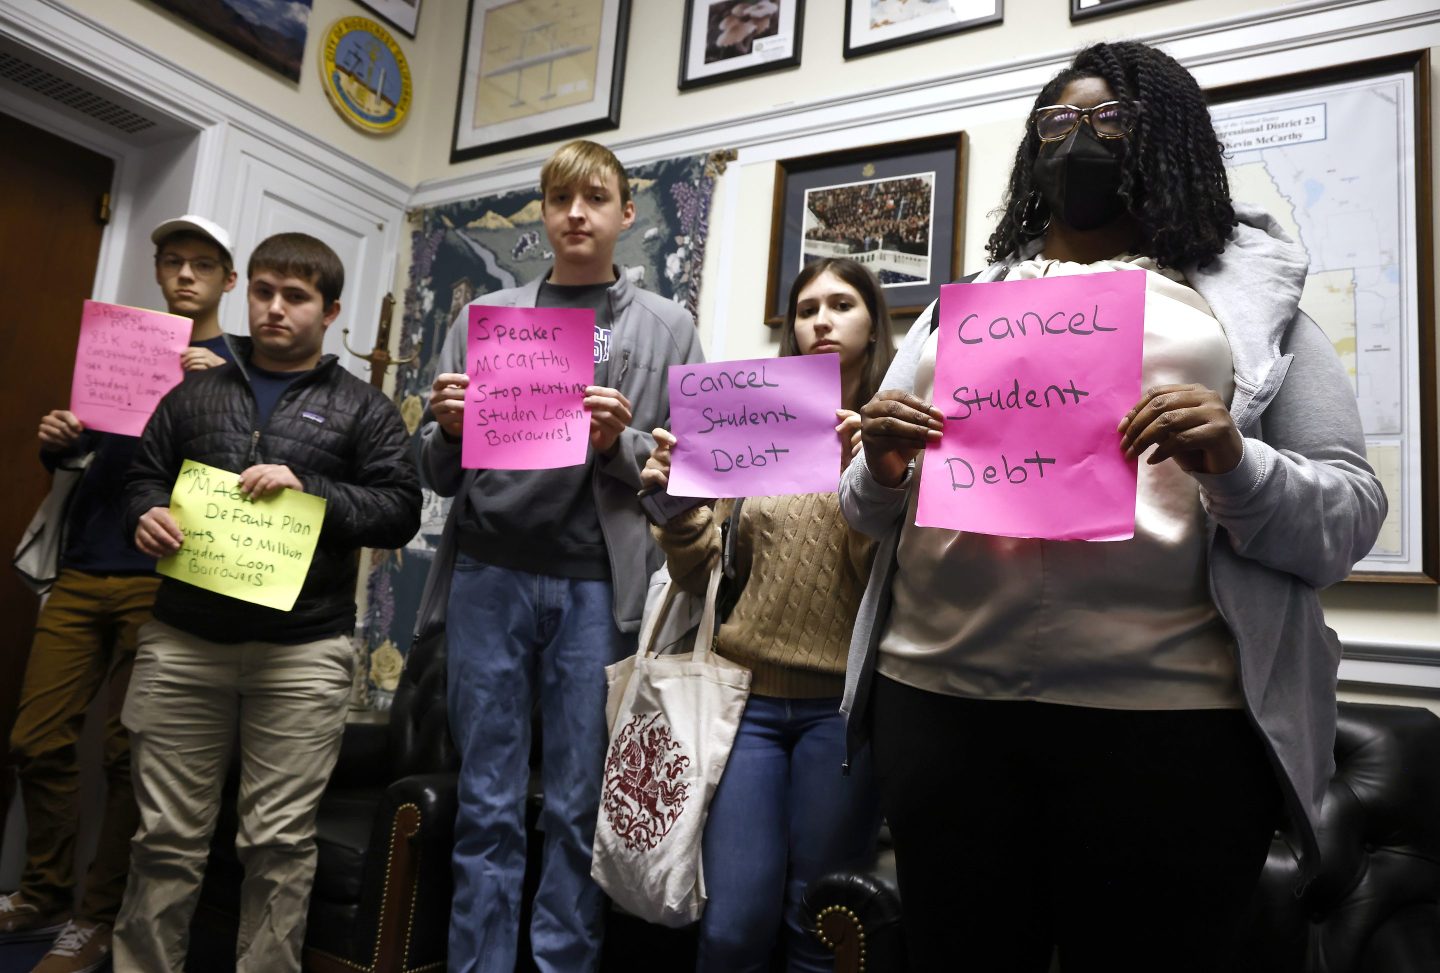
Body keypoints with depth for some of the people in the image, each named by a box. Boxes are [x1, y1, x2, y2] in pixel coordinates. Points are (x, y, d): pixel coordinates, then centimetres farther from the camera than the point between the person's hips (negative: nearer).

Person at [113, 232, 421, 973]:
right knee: (167, 835, 9)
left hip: (302, 651, -2)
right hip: (182, 641, 3)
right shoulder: (195, 395, 17)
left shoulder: (362, 409, 8)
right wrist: (145, 516, -5)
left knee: (280, 842, 3)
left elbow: (401, 510, 0)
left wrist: (308, 488, -13)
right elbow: (143, 478, 18)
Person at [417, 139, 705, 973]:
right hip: (489, 575, 2)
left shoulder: (667, 327, 10)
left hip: (599, 585, -1)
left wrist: (620, 444, -12)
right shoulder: (486, 316, 14)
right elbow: (438, 473, 13)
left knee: (580, 810, 5)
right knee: (488, 806, 8)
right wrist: (448, 431, -8)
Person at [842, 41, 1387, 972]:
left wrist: (1235, 469, -18)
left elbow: (1349, 519, 2)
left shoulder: (1250, 298, 8)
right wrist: (881, 474, -7)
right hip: (938, 700, 3)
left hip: (1168, 717, -2)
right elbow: (869, 511, 16)